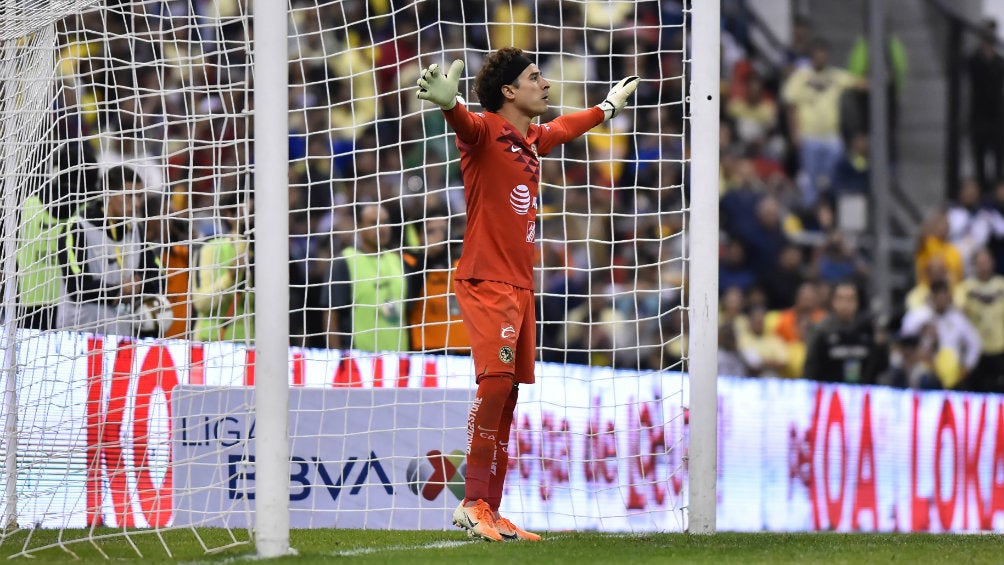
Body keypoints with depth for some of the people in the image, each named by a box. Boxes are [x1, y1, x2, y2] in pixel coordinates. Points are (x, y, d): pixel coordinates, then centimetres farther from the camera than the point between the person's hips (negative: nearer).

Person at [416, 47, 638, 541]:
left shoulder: (533, 139, 16)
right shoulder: (486, 130, -9)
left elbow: (565, 128, 40)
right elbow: (466, 124, -33)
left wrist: (609, 106, 56)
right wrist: (447, 103, -57)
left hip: (520, 285, 9)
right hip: (486, 281, -9)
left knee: (506, 395, 7)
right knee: (496, 380, -22)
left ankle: (491, 513, 11)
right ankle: (473, 503, -19)